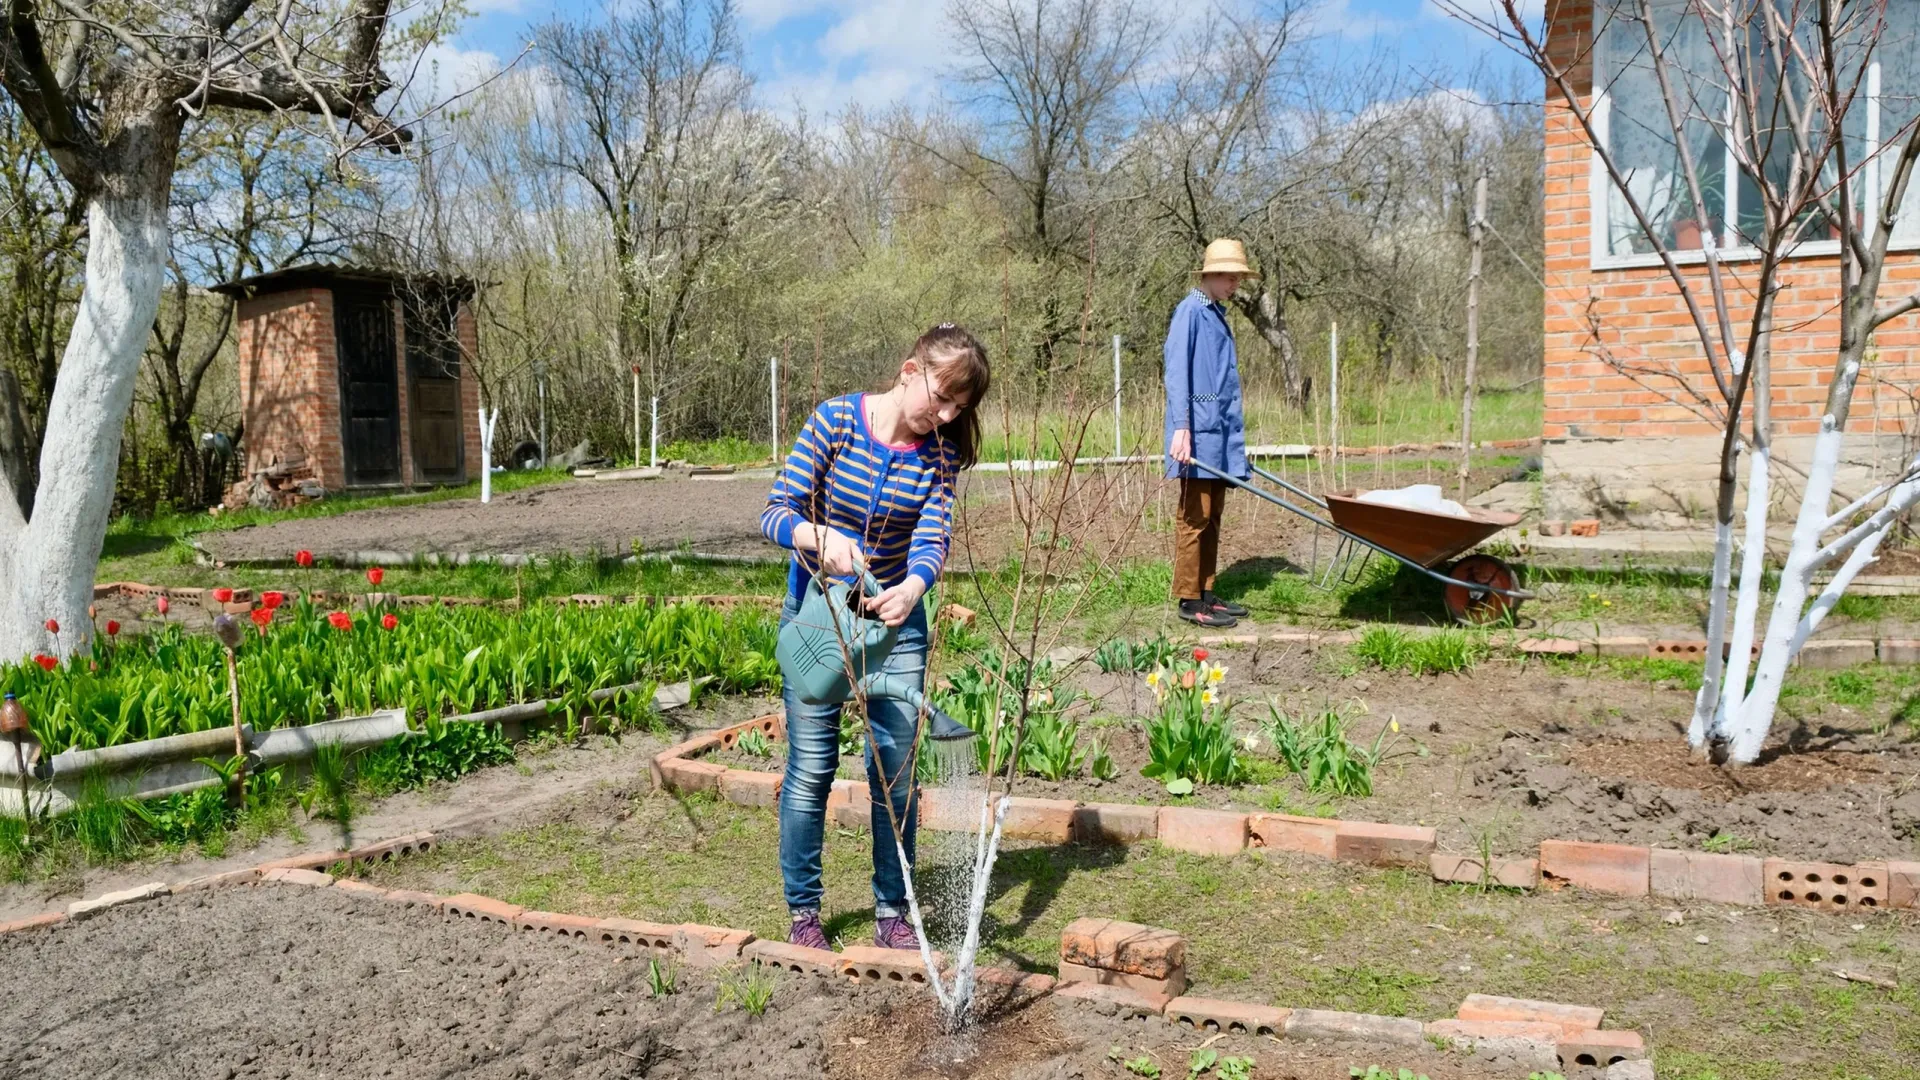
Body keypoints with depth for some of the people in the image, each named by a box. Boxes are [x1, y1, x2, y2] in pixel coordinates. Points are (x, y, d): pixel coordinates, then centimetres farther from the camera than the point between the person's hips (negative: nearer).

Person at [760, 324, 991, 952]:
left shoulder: (941, 452, -8)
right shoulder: (836, 420, -15)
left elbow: (933, 537, -20)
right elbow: (776, 512, -19)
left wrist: (912, 588, -43)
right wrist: (819, 537, -41)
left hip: (895, 618, 2)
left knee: (896, 770, 3)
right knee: (811, 768, 2)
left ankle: (892, 912, 18)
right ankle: (803, 911, 19)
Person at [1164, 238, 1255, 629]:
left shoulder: (1218, 314, 19)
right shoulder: (1190, 311, -7)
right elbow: (1177, 372, -15)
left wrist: (1236, 438, 21)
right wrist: (1181, 428, -23)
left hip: (1222, 431, 9)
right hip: (1199, 432, -9)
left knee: (1211, 518, 11)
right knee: (1194, 517, -5)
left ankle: (1206, 593, 17)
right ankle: (1189, 601, -1)